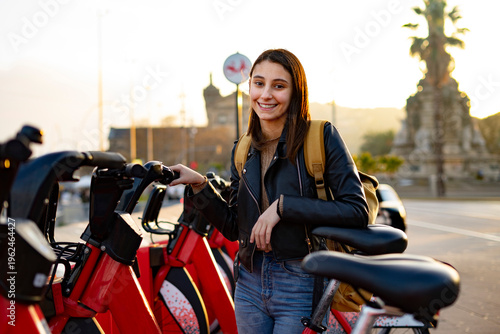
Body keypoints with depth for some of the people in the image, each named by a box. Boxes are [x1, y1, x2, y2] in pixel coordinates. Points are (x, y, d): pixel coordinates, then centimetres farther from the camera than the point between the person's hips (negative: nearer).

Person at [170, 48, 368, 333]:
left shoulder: (322, 137, -9)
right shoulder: (244, 150, 8)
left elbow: (357, 211, -17)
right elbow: (234, 227, 10)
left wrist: (284, 206, -21)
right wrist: (200, 186, -2)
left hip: (301, 288, -5)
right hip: (250, 286, 5)